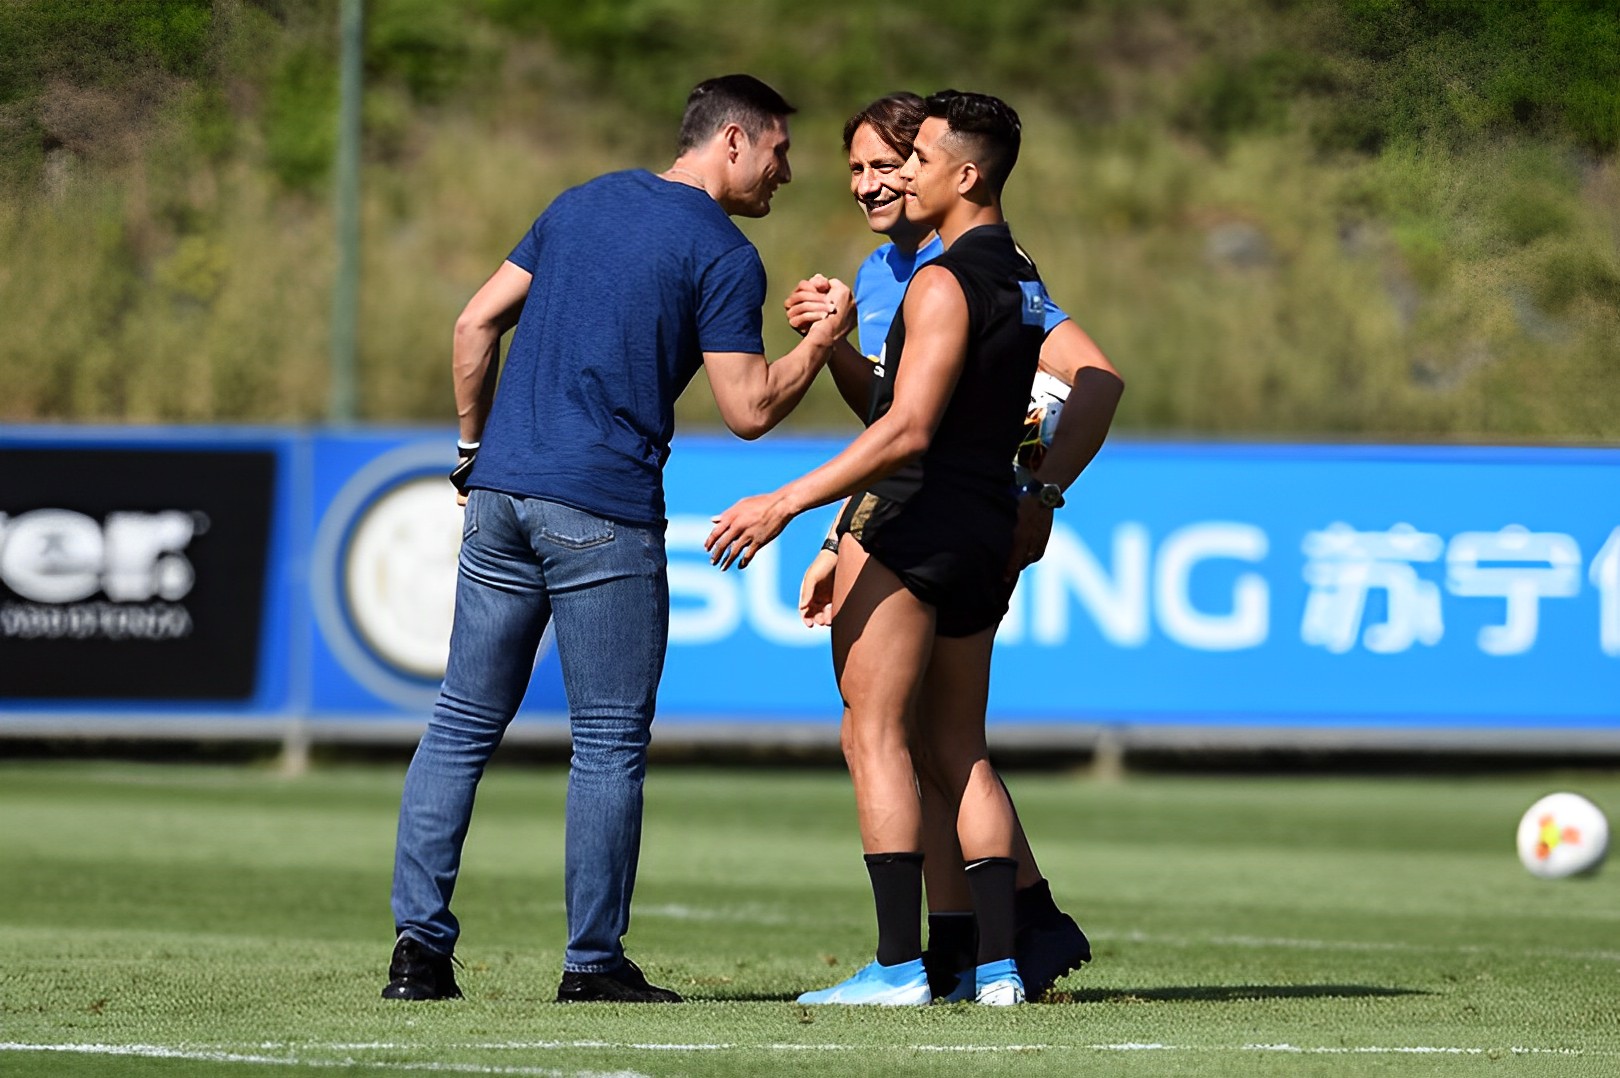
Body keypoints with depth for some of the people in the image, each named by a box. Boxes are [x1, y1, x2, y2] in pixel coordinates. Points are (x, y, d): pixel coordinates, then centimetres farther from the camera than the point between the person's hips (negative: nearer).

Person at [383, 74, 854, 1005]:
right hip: (604, 511, -6)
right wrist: (825, 341, 7)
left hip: (502, 495, 6)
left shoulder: (582, 203, 16)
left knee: (463, 726, 7)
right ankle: (595, 962, 3)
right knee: (610, 743, 2)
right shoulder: (724, 257, -4)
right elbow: (750, 410, -7)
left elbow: (475, 324, 15)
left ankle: (419, 945, 2)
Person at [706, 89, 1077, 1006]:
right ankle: (998, 963, 5)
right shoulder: (1023, 281, 14)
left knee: (876, 736, -6)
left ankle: (899, 964, -12)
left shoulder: (945, 284, -15)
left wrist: (790, 501, -24)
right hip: (987, 530, 9)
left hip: (912, 521, -9)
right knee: (961, 751, 11)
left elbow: (906, 430, -22)